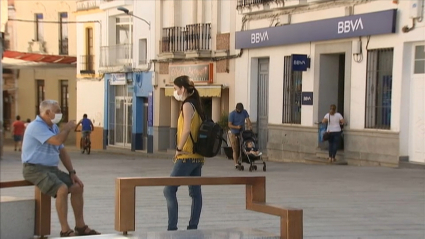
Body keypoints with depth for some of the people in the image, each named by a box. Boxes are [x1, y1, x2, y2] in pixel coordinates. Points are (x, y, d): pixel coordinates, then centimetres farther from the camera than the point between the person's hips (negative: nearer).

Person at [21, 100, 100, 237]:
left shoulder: (54, 127, 14)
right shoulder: (37, 126, -17)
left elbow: (62, 151, 17)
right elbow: (57, 141, -29)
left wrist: (72, 173, 9)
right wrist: (67, 128, -9)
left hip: (52, 168, 10)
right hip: (36, 169, -10)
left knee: (77, 187, 2)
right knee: (62, 189, -29)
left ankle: (80, 227, 10)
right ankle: (65, 231, -22)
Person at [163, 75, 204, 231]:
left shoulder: (187, 105, -11)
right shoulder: (196, 105, 14)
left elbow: (186, 130, -23)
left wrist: (178, 149, -13)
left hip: (187, 156, -9)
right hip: (197, 156, 9)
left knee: (169, 190, -8)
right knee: (195, 193, 8)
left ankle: (172, 228, -13)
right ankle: (193, 227, 11)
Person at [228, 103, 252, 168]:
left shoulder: (244, 112, 4)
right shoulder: (232, 114, -8)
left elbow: (247, 119, -8)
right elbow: (229, 125, -11)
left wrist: (250, 126, -28)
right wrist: (236, 127, -28)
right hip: (234, 134, -4)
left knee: (241, 149, 3)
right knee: (235, 149, -9)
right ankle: (236, 163, -10)